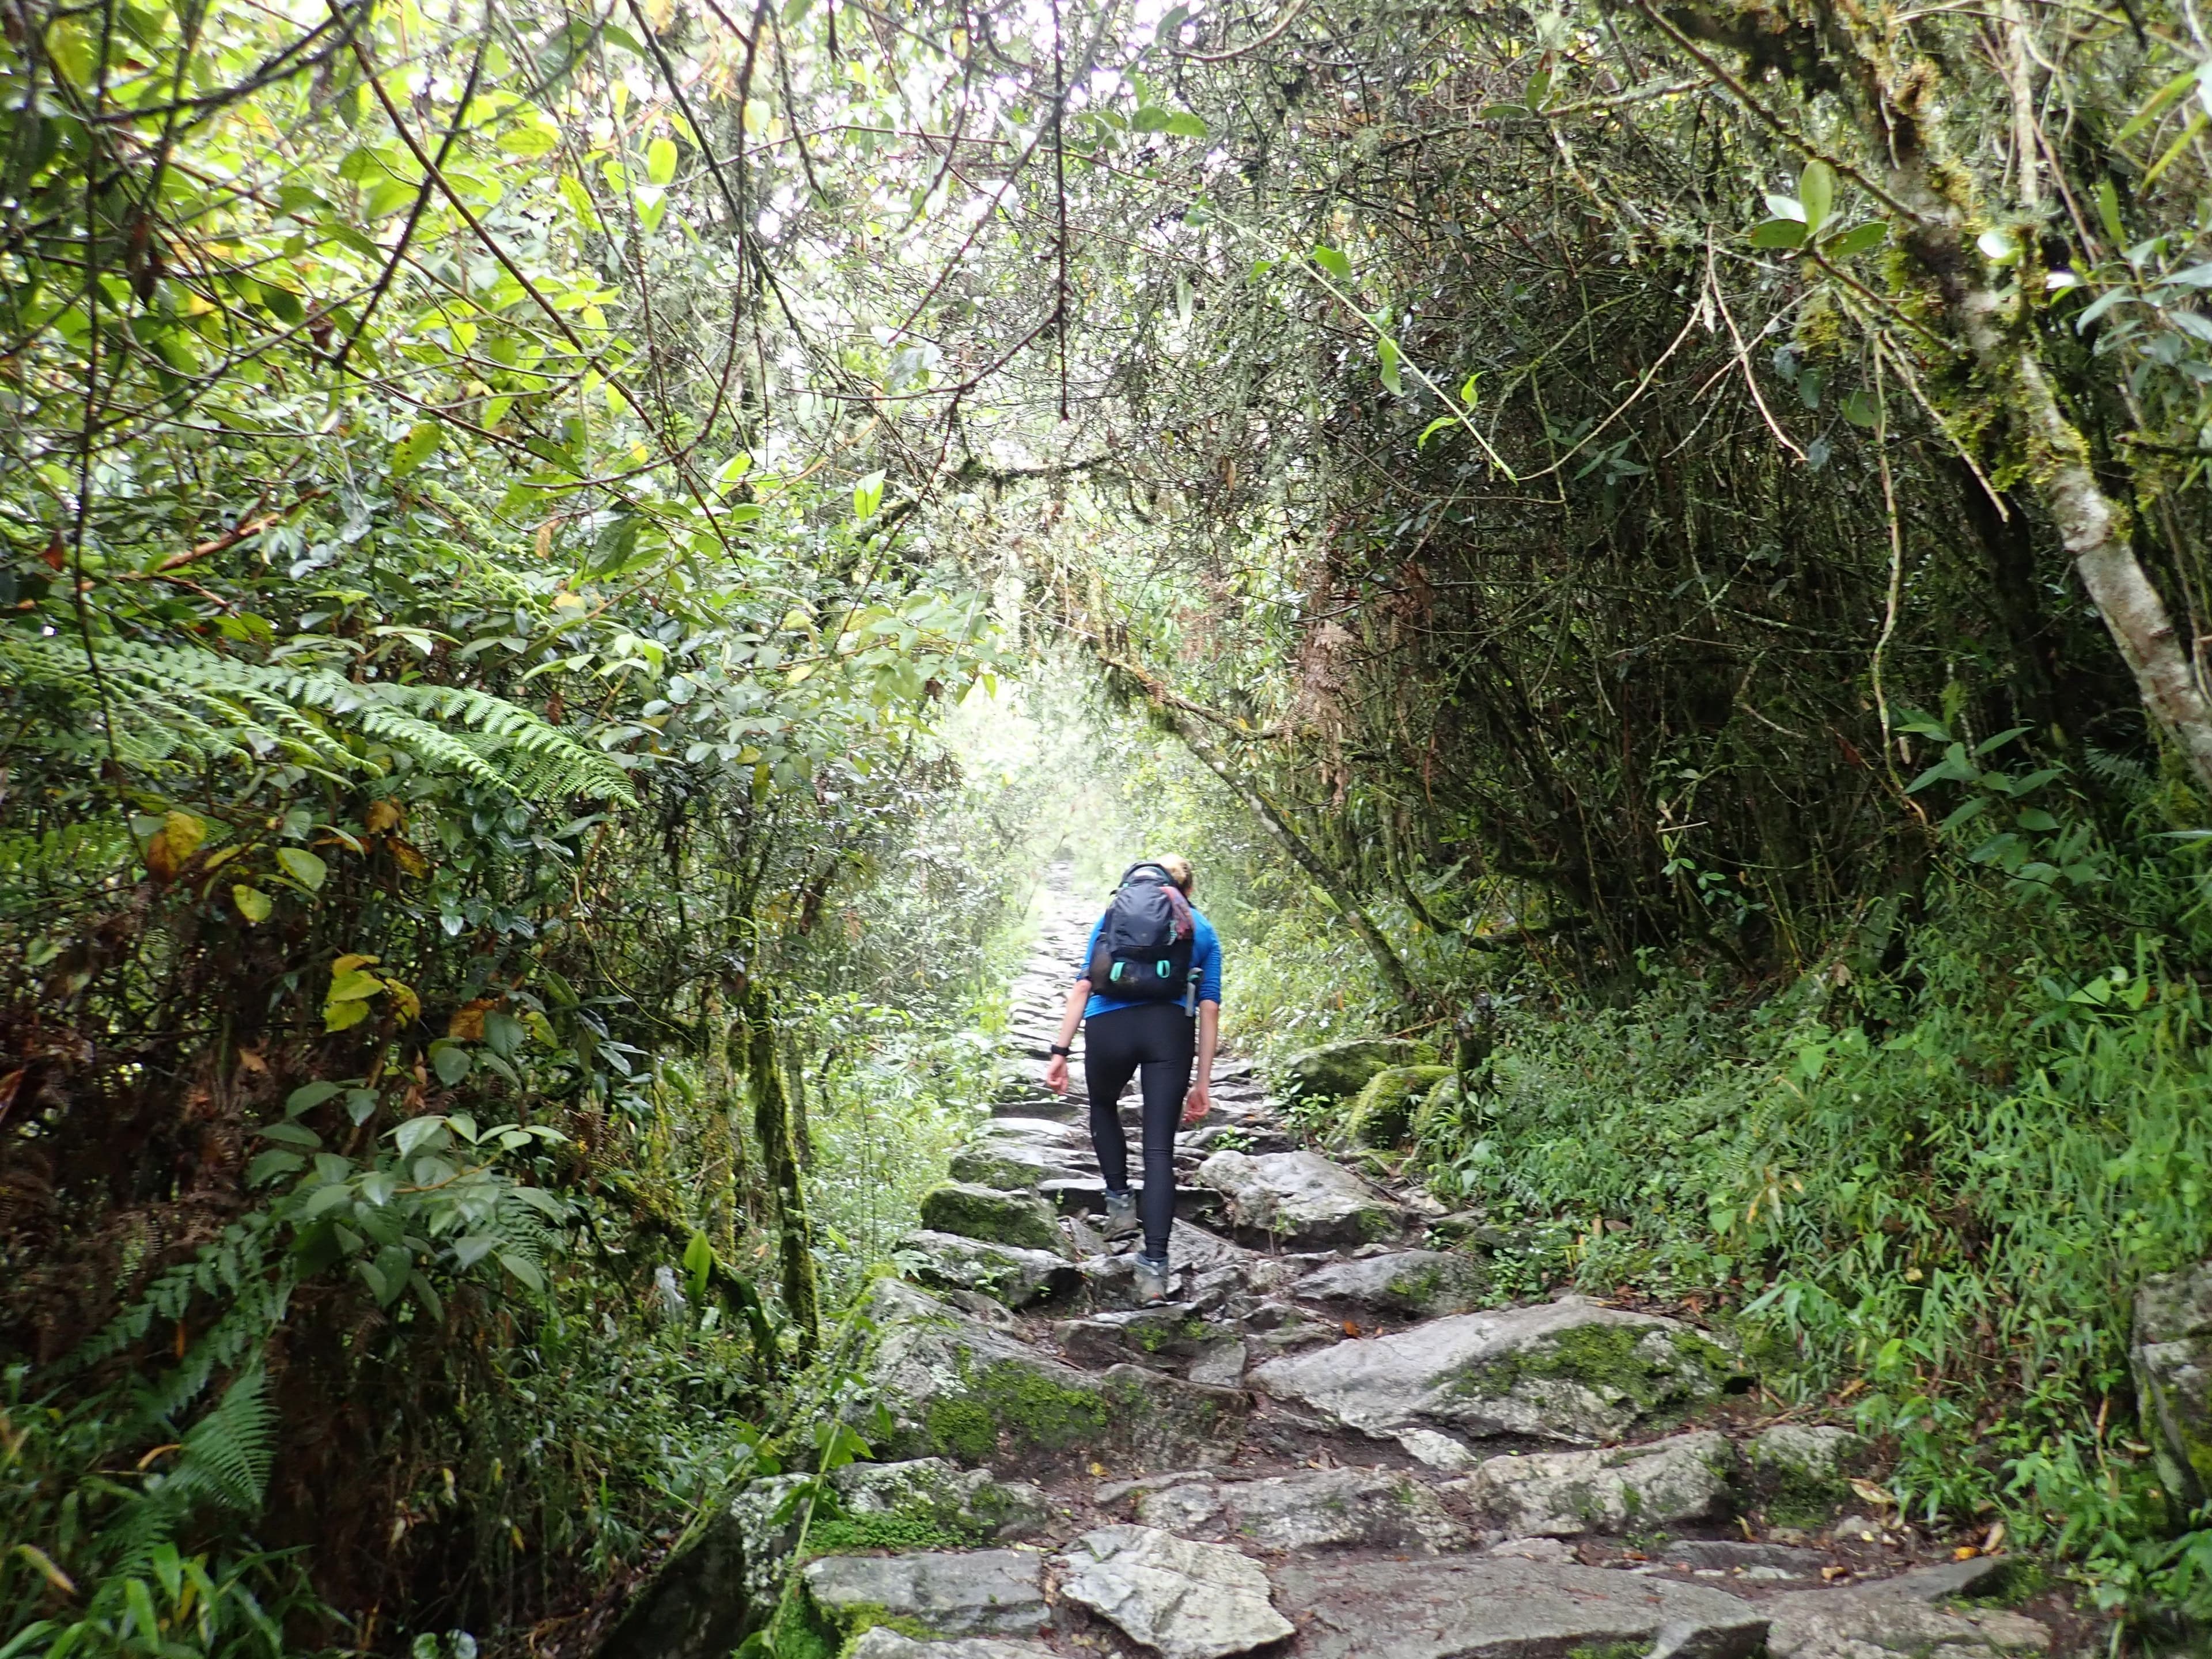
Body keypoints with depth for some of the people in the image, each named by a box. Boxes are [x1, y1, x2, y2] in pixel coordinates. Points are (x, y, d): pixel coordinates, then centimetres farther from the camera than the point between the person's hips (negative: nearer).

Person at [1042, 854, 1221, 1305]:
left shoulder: (1114, 914, 22)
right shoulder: (1203, 930, 22)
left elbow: (1083, 985, 10)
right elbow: (1209, 1008, 12)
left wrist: (1060, 1052, 7)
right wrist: (1203, 1082, 13)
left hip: (1109, 1027, 0)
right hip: (1171, 1030, 0)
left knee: (1104, 1105, 32)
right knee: (1160, 1149, 2)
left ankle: (1121, 1202, 22)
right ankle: (1155, 1265, -7)